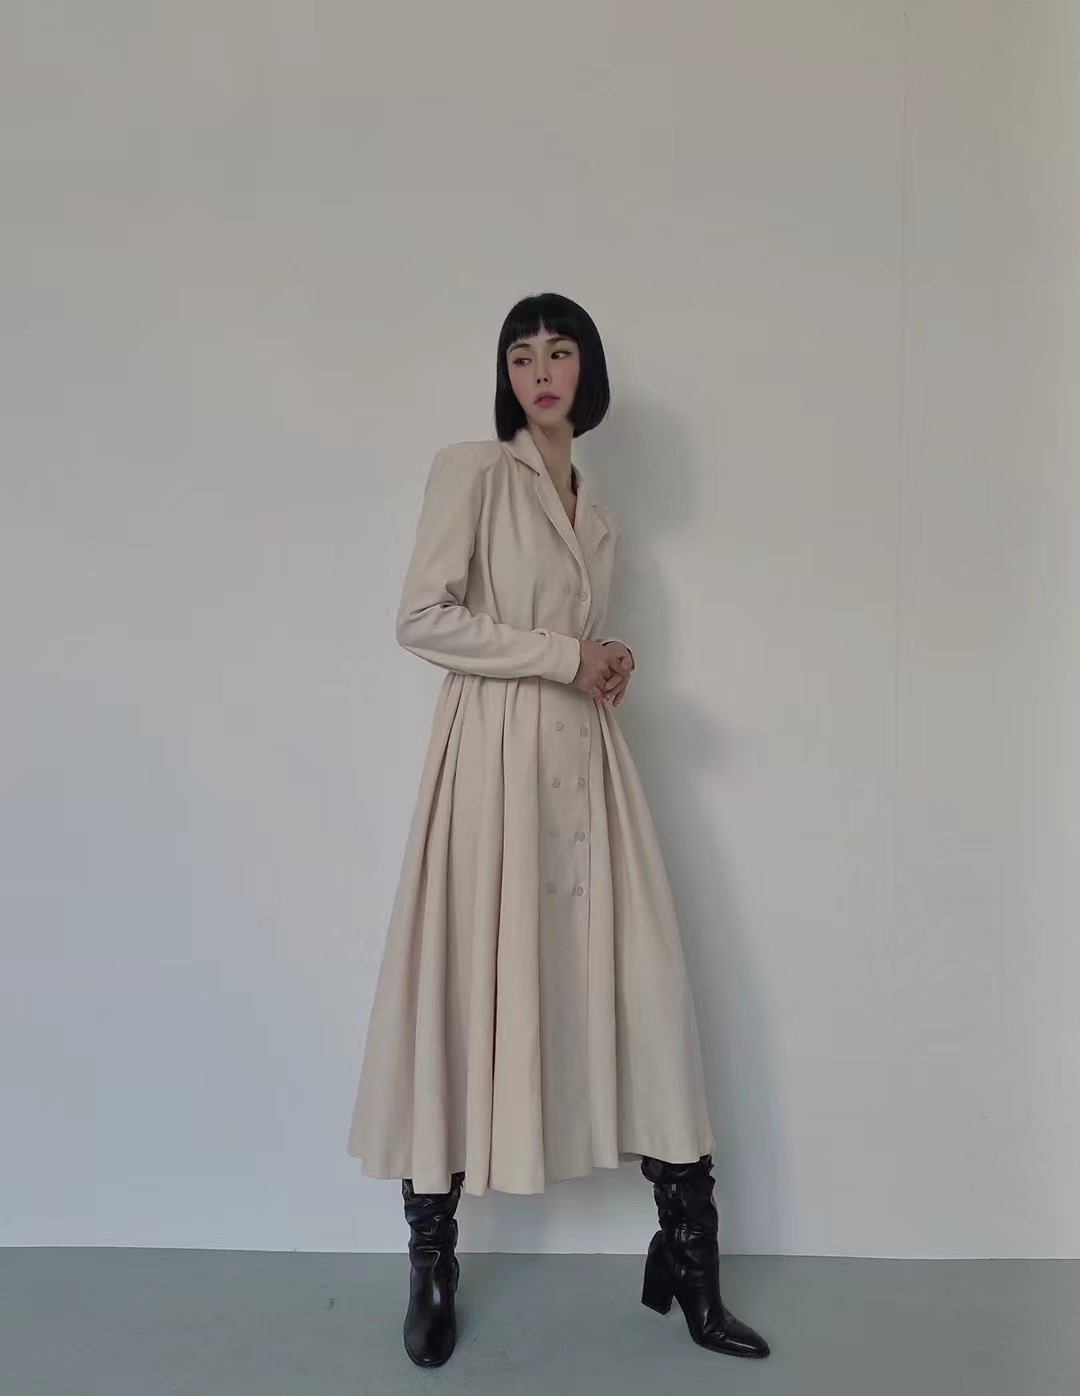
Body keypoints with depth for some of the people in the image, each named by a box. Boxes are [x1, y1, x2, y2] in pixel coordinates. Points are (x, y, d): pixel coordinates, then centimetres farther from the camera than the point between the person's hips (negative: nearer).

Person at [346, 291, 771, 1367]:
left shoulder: (597, 515, 21)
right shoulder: (471, 470, 2)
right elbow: (421, 619, -8)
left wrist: (608, 668, 4)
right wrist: (563, 654, -10)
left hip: (584, 759, 6)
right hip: (493, 753, -5)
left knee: (644, 990, 1)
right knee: (471, 990, -1)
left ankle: (689, 1263, 12)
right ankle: (432, 1267, 17)